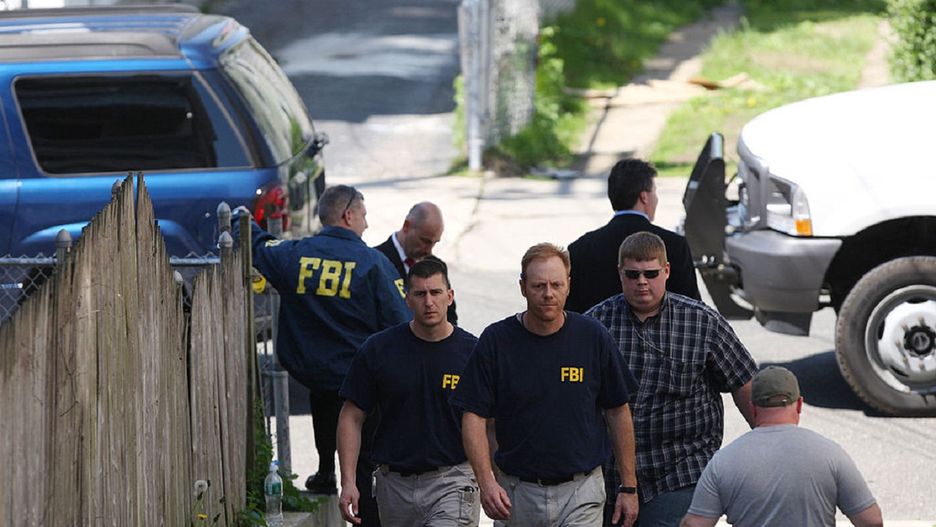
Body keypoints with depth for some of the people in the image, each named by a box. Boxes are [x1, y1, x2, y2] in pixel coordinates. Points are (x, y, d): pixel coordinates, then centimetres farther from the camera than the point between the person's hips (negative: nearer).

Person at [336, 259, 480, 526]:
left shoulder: (473, 352, -1)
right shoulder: (378, 350, 1)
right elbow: (352, 418, 5)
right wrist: (348, 482, -5)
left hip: (453, 481, -3)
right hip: (395, 483, 3)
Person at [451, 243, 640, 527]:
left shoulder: (593, 337, -2)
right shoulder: (495, 341, -4)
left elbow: (618, 411, 6)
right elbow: (474, 417, -4)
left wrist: (629, 486, 6)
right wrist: (486, 481, -18)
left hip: (581, 493, -1)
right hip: (517, 491, 1)